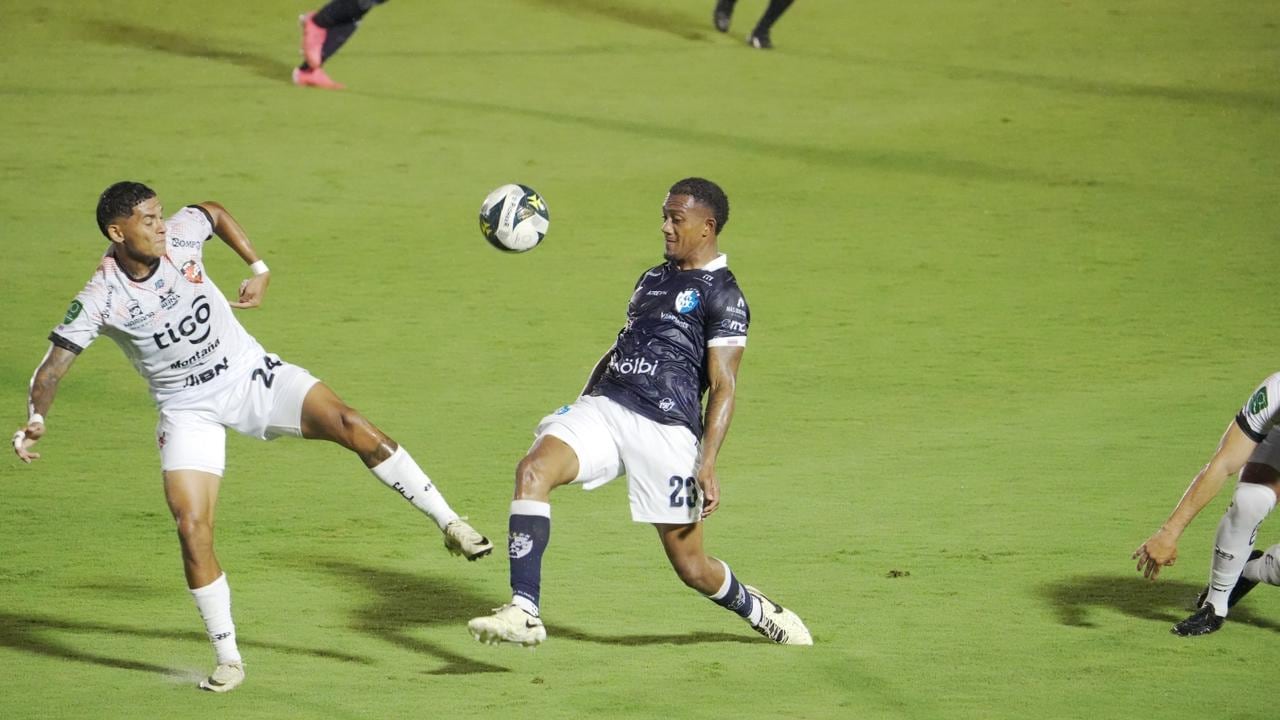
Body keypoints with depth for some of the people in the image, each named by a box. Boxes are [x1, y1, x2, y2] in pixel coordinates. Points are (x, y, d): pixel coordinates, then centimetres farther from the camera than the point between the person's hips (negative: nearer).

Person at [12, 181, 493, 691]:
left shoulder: (179, 236, -11)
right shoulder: (100, 299, -19)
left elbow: (214, 212, 13)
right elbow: (51, 368, -17)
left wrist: (258, 268, 9)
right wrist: (35, 420, -35)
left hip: (253, 375, 2)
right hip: (190, 410, -2)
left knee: (350, 426, -20)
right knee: (192, 528, -17)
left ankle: (450, 524, -9)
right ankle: (228, 661, -2)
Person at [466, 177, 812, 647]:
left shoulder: (722, 296, -1)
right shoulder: (653, 279, 22)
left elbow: (723, 386, -7)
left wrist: (707, 463, -16)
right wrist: (580, 408, 21)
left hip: (667, 429, -6)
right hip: (605, 407, 6)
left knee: (691, 566, 0)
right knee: (533, 469, -24)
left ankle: (762, 613, 33)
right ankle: (523, 613, -30)